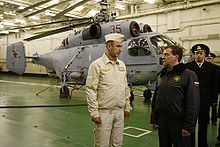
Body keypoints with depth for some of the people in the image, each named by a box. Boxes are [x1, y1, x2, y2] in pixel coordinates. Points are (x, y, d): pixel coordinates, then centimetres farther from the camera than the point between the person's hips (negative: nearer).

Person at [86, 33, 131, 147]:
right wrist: (94, 113, -15)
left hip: (119, 112, 6)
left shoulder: (122, 65, 10)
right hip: (104, 112, -5)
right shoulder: (97, 65, -9)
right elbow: (91, 90, -12)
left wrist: (127, 107, 13)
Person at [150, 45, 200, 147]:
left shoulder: (189, 75, -10)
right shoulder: (161, 75, 10)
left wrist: (189, 126, -15)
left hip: (179, 123, -6)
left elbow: (193, 104, -13)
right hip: (162, 122, 6)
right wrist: (154, 119, 11)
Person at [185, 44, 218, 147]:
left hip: (205, 102, 1)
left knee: (203, 126, 12)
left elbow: (214, 85, 6)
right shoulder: (188, 66, -1)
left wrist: (211, 99, 0)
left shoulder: (211, 67, 5)